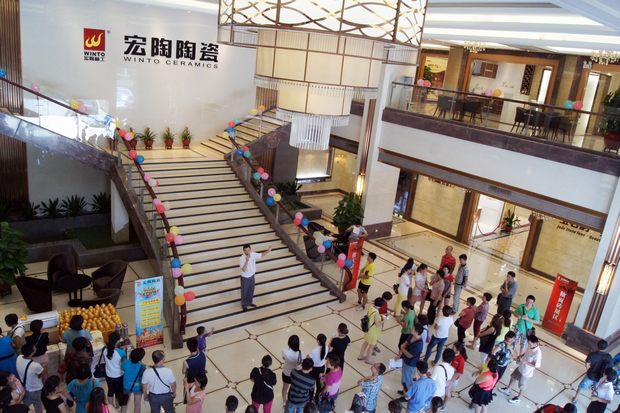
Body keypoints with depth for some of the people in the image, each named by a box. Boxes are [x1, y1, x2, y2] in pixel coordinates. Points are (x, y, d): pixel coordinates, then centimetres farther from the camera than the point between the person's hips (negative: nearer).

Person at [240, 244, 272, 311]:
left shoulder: (253, 254, -13)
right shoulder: (242, 258, -29)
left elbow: (261, 255, 2)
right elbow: (243, 270, -34)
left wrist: (268, 251, -15)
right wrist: (247, 261, -46)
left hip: (252, 276, 5)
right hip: (245, 278, -5)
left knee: (251, 290, 22)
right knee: (244, 292, 13)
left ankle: (250, 302, 43)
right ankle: (244, 305, 34)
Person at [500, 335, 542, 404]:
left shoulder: (538, 353, -35)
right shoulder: (530, 347, -13)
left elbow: (537, 366, -29)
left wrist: (525, 362, -31)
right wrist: (520, 356, -8)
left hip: (526, 372, -7)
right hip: (521, 367, 7)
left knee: (522, 385, 17)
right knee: (513, 377, 27)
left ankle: (518, 398, 43)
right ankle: (507, 390, 51)